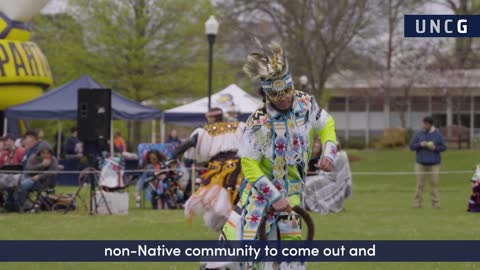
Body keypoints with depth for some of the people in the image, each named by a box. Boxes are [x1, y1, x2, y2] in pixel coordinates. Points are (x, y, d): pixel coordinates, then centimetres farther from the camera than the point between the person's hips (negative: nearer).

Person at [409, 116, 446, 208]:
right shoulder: (418, 134, 3)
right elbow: (411, 146, 3)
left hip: (434, 164, -1)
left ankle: (436, 203, 1)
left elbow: (443, 147, 4)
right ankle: (417, 203, 2)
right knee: (420, 184, -2)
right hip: (421, 164, 1)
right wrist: (420, 145, -15)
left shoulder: (437, 134, 1)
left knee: (434, 184, -3)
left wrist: (435, 148, -15)